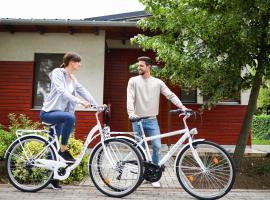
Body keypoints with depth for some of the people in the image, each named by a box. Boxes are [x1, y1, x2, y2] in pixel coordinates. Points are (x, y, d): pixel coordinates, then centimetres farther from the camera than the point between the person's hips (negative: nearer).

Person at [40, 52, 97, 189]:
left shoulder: (73, 79, 12)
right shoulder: (57, 72, -10)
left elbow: (84, 92, 5)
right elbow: (62, 92, -24)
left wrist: (96, 105, -7)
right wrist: (80, 101, -31)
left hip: (58, 113, 7)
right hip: (48, 112, -7)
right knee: (70, 117, -36)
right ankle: (63, 149, -19)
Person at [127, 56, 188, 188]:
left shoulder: (158, 82, 4)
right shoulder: (133, 81, 1)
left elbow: (170, 95, -2)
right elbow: (130, 97, -9)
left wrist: (182, 106, -16)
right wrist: (130, 112, -26)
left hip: (152, 120, 1)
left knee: (157, 146, -7)